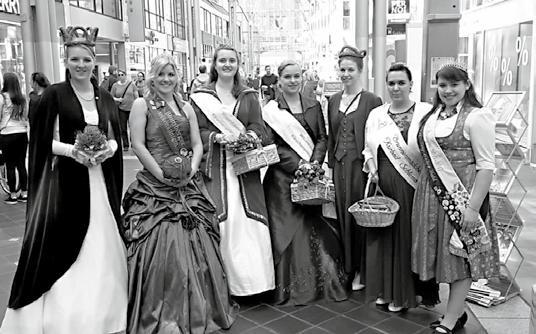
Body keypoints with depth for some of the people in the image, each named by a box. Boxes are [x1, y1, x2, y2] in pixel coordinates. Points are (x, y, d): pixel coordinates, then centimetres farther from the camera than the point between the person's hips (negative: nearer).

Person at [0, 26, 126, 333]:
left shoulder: (105, 97, 10)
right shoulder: (55, 94, -3)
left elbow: (115, 137, 12)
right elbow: (43, 141, -4)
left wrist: (109, 149, -8)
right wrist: (72, 150, -18)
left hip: (100, 181, 4)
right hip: (65, 180, -4)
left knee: (102, 247, 9)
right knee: (64, 248, -3)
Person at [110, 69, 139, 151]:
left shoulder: (131, 84, 1)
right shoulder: (115, 85, 4)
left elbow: (136, 96, 4)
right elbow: (111, 97, 9)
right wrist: (117, 99, -11)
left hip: (132, 108, -1)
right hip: (121, 109, 1)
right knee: (123, 128, 4)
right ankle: (125, 145, 14)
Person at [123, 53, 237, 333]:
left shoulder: (186, 107, 15)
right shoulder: (142, 105, 1)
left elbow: (197, 144, 10)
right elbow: (138, 145, -7)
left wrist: (192, 169, -7)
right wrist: (162, 175, -12)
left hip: (189, 185, 5)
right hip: (155, 185, -4)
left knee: (196, 245, 5)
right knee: (161, 247, -7)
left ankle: (197, 310, 22)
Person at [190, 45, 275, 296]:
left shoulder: (249, 96, 14)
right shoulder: (201, 97, 6)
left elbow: (259, 127, 7)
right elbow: (197, 132, 1)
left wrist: (250, 136, -15)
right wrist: (217, 137, -16)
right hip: (215, 166, -2)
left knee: (248, 221, -1)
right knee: (221, 221, -5)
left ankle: (252, 277, 10)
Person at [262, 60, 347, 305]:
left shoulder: (314, 106, 11)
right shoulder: (271, 110, -1)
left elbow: (322, 138, 7)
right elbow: (271, 145, -7)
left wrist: (314, 163, -10)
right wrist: (298, 165, -16)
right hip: (283, 176, -3)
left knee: (312, 226, 6)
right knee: (287, 228, -1)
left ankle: (320, 282, 21)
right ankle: (290, 287, 10)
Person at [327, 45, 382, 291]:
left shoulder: (372, 101, -5)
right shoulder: (334, 100, 12)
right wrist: (330, 164, 11)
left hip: (361, 165, -5)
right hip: (340, 165, 5)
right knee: (342, 215, 10)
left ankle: (361, 270, 15)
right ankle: (346, 267, 23)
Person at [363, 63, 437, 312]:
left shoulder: (426, 113, -4)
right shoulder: (376, 114, 10)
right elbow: (368, 149, 17)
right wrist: (371, 169, 0)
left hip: (413, 186, -4)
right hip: (382, 185, 4)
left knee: (408, 236, 3)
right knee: (383, 235, 10)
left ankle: (404, 293, 20)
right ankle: (384, 289, 26)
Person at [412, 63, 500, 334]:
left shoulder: (476, 116, -10)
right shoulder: (432, 116, 10)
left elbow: (486, 166, -14)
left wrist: (474, 207, -19)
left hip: (461, 196, -7)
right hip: (432, 196, 7)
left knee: (462, 255, 4)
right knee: (445, 253, 14)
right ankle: (457, 312, 29)